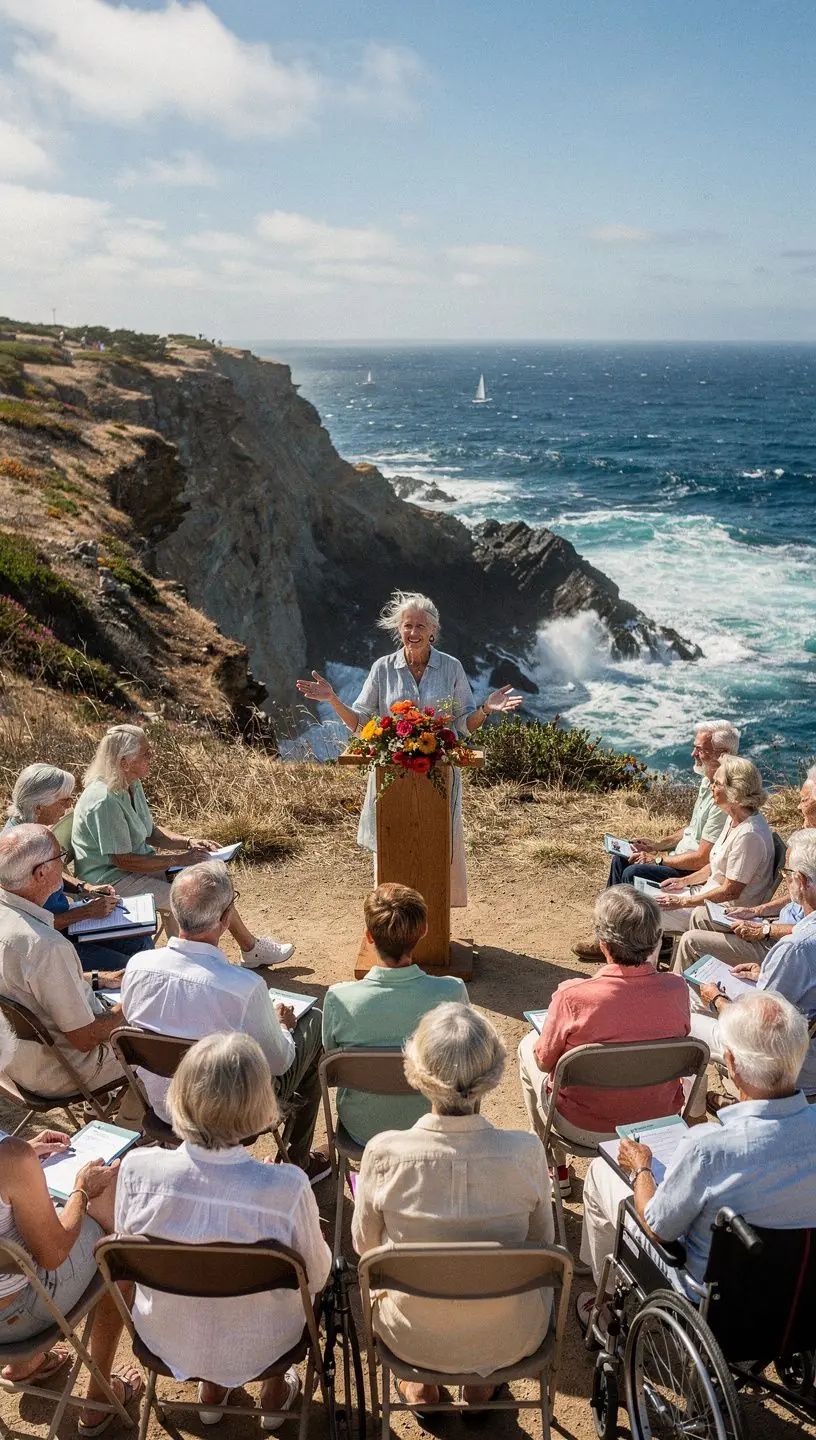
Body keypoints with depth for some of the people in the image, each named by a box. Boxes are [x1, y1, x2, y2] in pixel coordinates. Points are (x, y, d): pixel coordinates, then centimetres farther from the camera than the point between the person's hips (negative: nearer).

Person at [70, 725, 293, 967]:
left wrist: (189, 843, -2)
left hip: (139, 864, 10)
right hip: (112, 881, -10)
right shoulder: (105, 801, -26)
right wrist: (178, 859, -20)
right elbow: (123, 861, -24)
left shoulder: (132, 785, 5)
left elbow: (150, 833, 14)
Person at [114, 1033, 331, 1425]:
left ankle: (211, 1389, 44)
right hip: (254, 1349, -2)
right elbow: (316, 1276, -15)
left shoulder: (137, 1169, -27)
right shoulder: (286, 1188, -34)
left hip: (163, 1339, 3)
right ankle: (274, 1392, 42)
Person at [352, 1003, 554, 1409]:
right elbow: (543, 1243, -4)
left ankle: (422, 1385, 40)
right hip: (510, 1341, 0)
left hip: (412, 1339, 0)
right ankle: (482, 1380, 39)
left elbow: (363, 1244, -5)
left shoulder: (383, 1154, -25)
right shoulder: (526, 1152, -24)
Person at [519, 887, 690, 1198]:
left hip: (585, 1130, -3)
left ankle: (555, 1166, 37)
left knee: (528, 1048, 23)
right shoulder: (677, 989, -20)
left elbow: (546, 1061, -12)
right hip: (660, 1122, 4)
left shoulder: (572, 997, -30)